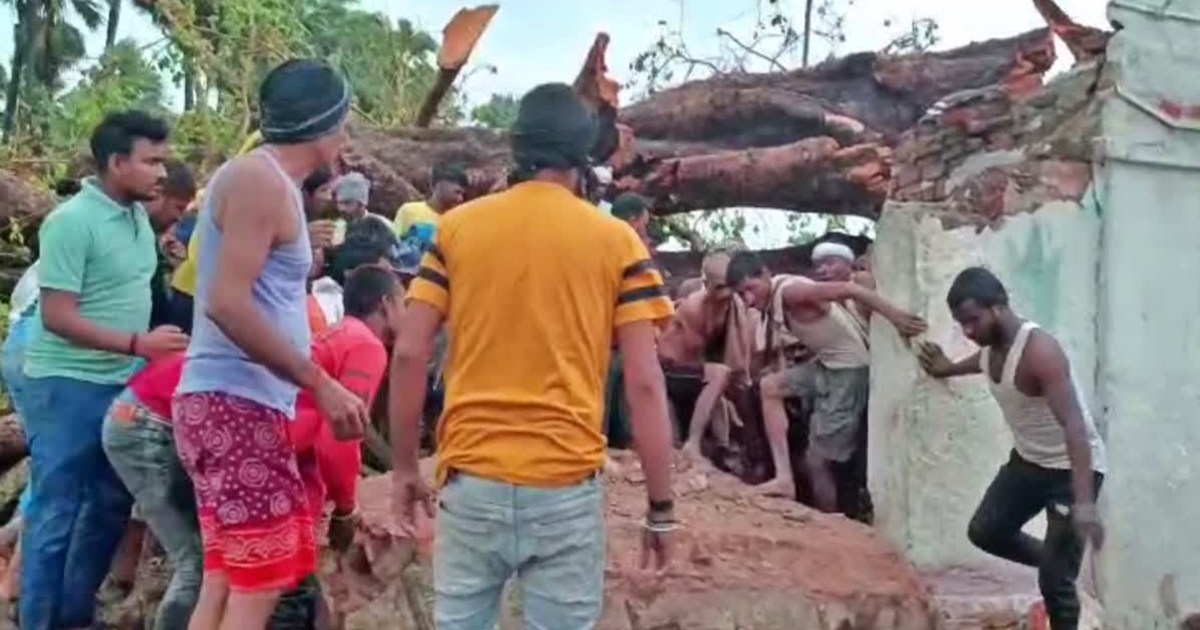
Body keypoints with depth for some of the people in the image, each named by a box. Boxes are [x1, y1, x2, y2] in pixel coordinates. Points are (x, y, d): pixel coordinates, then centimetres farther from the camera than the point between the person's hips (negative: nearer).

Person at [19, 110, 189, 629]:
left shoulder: (138, 216, 6)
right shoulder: (71, 221, -17)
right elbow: (57, 317, -19)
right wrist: (138, 344, -23)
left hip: (120, 384, 8)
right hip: (67, 386, -8)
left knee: (111, 504, 15)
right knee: (56, 512, 1)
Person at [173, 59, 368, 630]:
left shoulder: (269, 181, 18)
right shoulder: (260, 179, -12)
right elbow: (228, 304, -22)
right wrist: (322, 384, -20)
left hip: (243, 403, 10)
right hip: (235, 404, -10)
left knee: (228, 578, 14)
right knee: (259, 583, -6)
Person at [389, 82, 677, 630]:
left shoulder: (457, 227, 4)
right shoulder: (616, 242, -1)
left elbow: (408, 356, 0)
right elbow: (644, 384, -5)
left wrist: (403, 468, 10)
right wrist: (661, 506, 1)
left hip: (472, 477, 2)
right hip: (566, 484, -1)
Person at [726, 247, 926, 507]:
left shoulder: (790, 292, -23)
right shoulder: (770, 301, 3)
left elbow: (850, 289, -32)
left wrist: (894, 314, -36)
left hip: (850, 367, -9)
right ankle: (784, 477, -1)